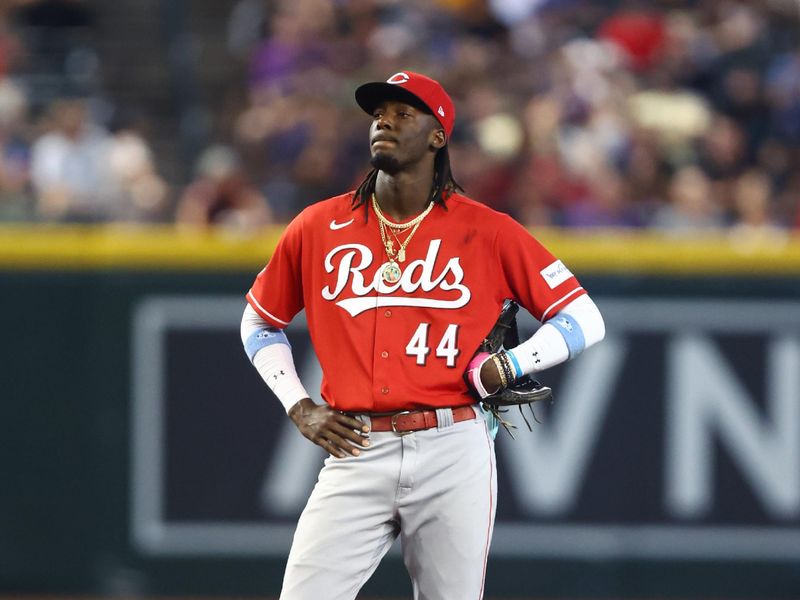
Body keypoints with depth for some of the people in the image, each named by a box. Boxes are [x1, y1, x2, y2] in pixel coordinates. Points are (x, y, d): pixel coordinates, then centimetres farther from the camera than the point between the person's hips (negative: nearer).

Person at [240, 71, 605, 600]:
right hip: (356, 452, 1)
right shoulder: (320, 227, 9)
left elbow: (584, 319, 6)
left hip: (454, 456, -1)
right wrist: (299, 407, 10)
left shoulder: (488, 232, 3)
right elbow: (260, 322, 23)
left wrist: (503, 367, -7)